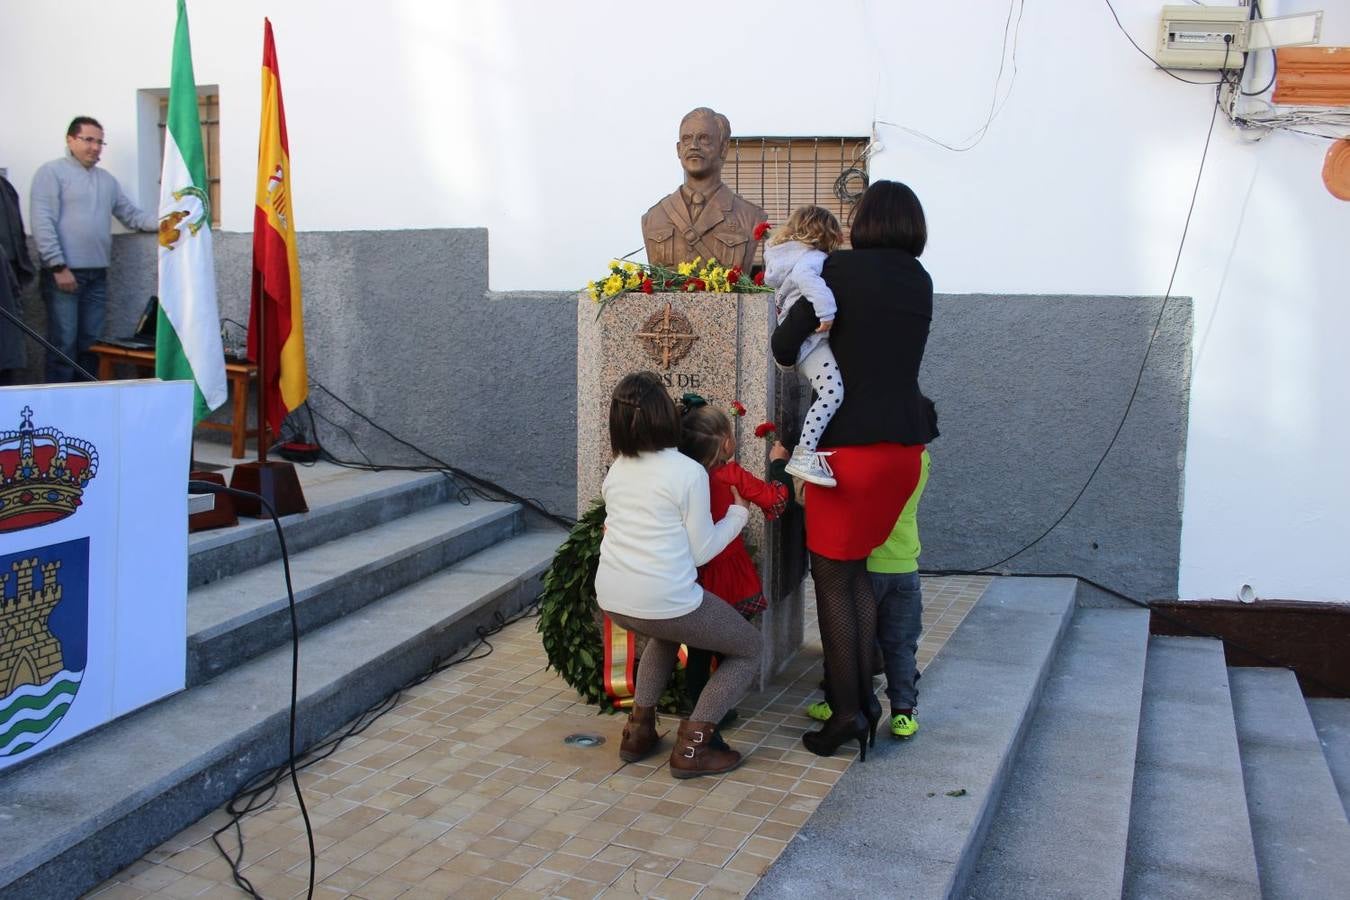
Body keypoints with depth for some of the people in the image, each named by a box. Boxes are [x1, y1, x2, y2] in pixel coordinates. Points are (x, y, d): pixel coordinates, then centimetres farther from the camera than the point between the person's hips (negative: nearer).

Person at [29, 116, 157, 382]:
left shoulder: (107, 179, 19)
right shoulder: (52, 172, -3)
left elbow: (132, 215, 18)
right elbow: (42, 222, -12)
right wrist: (59, 266, -17)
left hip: (97, 274, 6)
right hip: (64, 272, -6)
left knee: (91, 343, 9)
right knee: (64, 344, -6)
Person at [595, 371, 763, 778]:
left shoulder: (616, 470, 7)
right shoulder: (689, 472, -11)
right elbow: (701, 551, -6)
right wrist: (737, 515, 9)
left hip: (611, 600, 7)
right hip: (665, 602, -7)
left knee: (665, 631, 38)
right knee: (749, 649, 14)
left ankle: (639, 728, 28)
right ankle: (692, 745, 5)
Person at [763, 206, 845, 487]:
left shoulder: (783, 254, 19)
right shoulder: (813, 257, -11)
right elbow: (804, 275, -33)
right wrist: (826, 310, -37)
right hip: (810, 338, -11)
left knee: (825, 393, 17)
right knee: (832, 392, -22)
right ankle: (803, 457, -28)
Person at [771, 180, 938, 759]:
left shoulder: (841, 269, -7)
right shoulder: (921, 281, 11)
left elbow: (785, 349, -11)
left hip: (850, 442, -6)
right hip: (906, 443, 6)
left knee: (832, 575, 4)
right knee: (855, 566, 17)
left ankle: (847, 711, 4)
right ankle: (864, 696, 18)